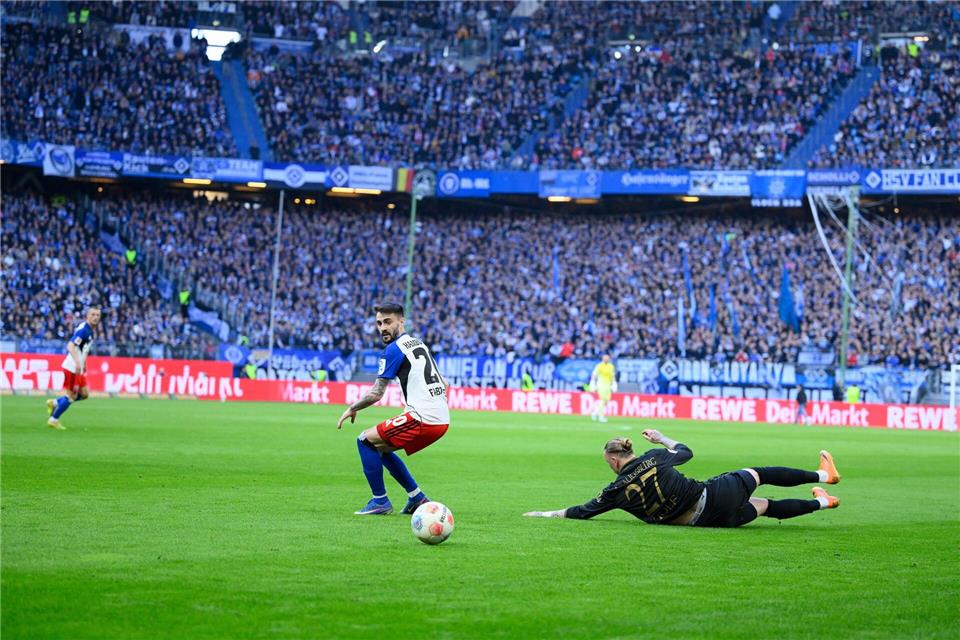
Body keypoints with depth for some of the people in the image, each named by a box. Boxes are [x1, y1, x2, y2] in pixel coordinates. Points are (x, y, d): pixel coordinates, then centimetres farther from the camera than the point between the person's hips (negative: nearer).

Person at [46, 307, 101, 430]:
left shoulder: (91, 330, 11)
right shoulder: (83, 329, -19)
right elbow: (70, 346, -29)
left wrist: (83, 364, 27)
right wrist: (77, 362, -40)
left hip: (78, 367, 9)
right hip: (72, 367, -9)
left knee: (84, 394, 11)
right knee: (71, 396, -2)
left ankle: (54, 403, 21)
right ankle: (53, 420, 12)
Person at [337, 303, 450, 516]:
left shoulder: (394, 350, -7)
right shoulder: (419, 344, 20)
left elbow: (376, 394, -7)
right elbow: (443, 384, 25)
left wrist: (352, 409, 8)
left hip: (422, 419, -9)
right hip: (442, 420, 9)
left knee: (366, 440, 2)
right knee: (381, 448, 22)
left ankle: (380, 501, 4)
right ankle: (417, 497, 19)